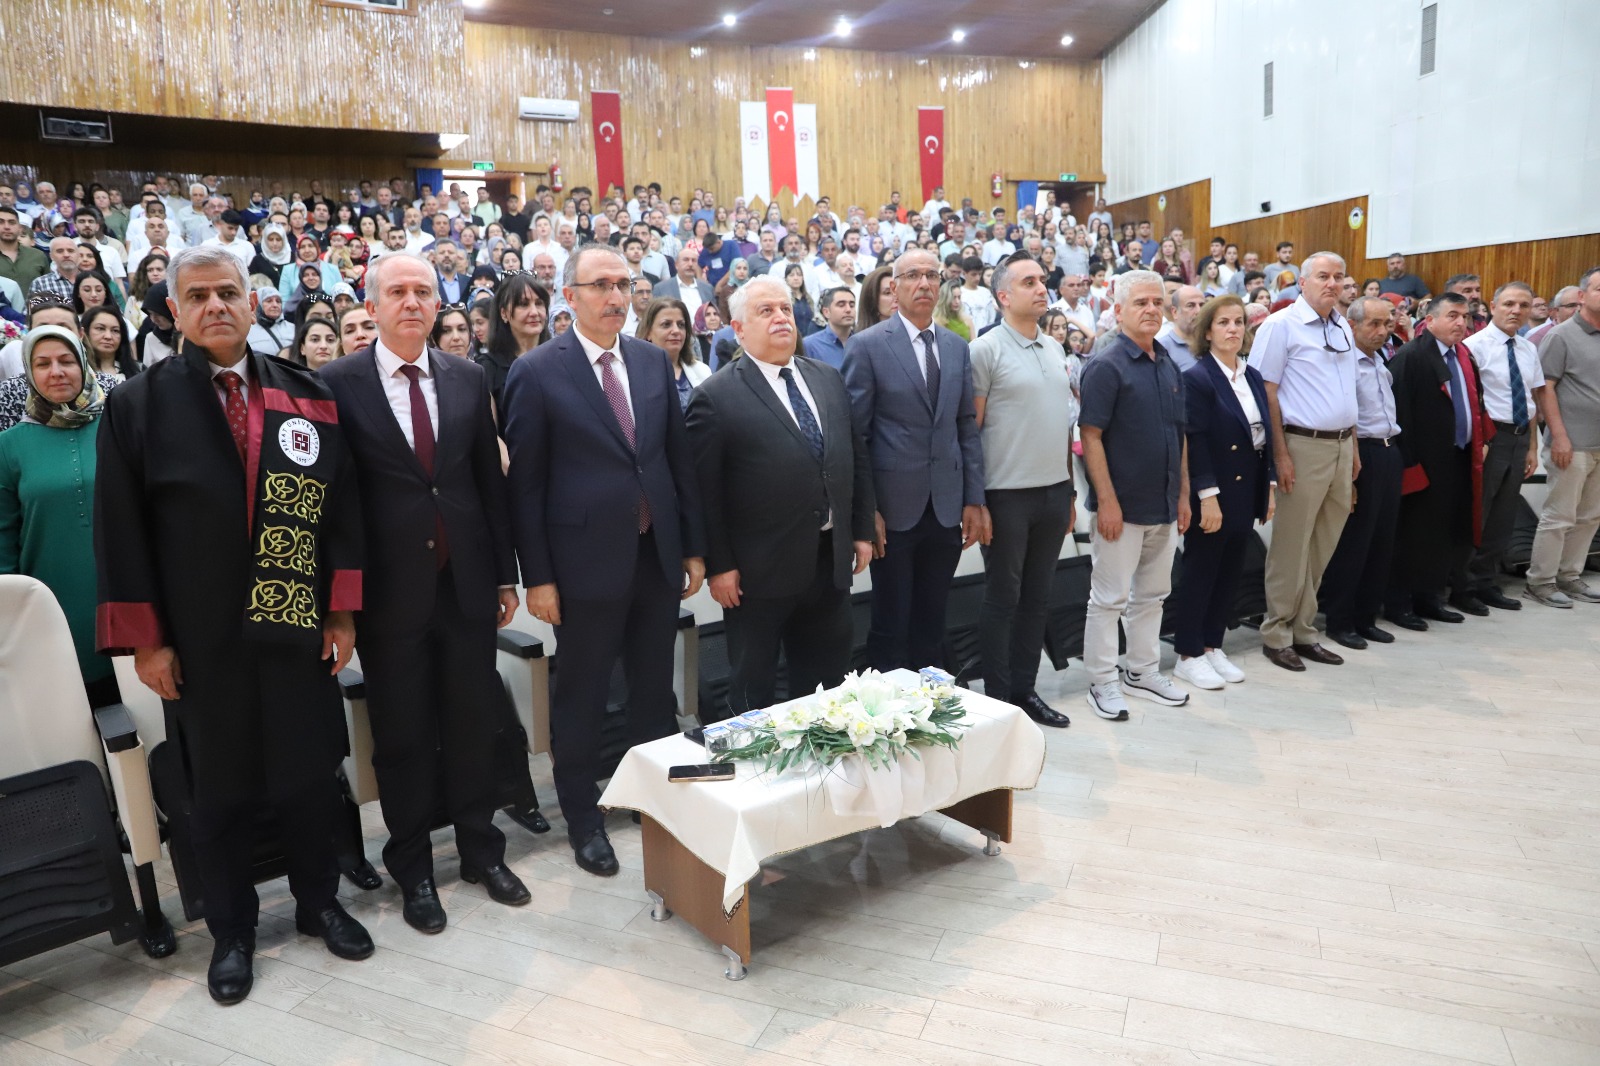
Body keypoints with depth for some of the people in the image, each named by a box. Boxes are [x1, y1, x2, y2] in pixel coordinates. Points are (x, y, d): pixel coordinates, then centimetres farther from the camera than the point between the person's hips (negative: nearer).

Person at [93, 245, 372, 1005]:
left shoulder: (307, 397, 3)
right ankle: (230, 931, 32)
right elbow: (120, 529, -3)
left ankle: (318, 901, 34)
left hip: (299, 630, 1)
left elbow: (341, 506, 4)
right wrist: (145, 639, -6)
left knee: (309, 775, 12)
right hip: (200, 641, -1)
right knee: (219, 789, 13)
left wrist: (342, 612, 0)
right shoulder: (137, 405, -2)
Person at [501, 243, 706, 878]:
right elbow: (524, 483, -7)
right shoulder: (536, 372, -7)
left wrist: (693, 547, 7)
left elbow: (678, 457, 9)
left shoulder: (652, 360, 7)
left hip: (658, 555, 4)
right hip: (588, 562, -4)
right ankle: (582, 818, 29)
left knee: (655, 692, 16)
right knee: (581, 699, 11)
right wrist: (537, 576, -9)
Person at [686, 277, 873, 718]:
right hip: (759, 572, -5)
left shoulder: (829, 379, 8)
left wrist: (862, 531, 9)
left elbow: (857, 456, 12)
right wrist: (719, 566, -12)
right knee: (753, 694, 12)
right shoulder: (715, 397, -10)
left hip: (831, 562, 5)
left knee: (826, 687, 18)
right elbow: (705, 491, -11)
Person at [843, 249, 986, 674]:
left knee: (932, 624, 14)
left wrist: (974, 499, 6)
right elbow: (854, 433, -7)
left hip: (947, 506, 5)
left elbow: (967, 427, 12)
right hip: (895, 508, -4)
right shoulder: (866, 345, -5)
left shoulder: (957, 347, 10)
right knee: (890, 626, 6)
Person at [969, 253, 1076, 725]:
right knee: (1002, 600, 4)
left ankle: (1025, 690, 25)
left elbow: (1064, 424, 16)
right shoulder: (986, 349, -8)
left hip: (1055, 492, 6)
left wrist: (1070, 490, 13)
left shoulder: (1055, 348, 11)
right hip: (1008, 495, -6)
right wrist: (974, 501, -12)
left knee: (1036, 597, 13)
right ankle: (998, 698, 17)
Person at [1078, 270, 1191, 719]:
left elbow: (1180, 434, 17)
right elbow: (1090, 436, -15)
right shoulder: (1106, 366, -10)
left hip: (1165, 505, 7)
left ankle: (1143, 672, 30)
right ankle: (1103, 682, 13)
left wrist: (1183, 494, 13)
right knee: (1110, 597, 2)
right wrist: (1107, 500, -19)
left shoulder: (1170, 367, 11)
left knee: (1152, 594, 16)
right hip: (1122, 506, -7)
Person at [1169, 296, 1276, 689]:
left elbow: (1264, 433, 13)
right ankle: (1188, 654, 12)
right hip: (1213, 492, -7)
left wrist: (1268, 485, 9)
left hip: (1247, 490, 7)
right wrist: (1208, 495, -20)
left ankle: (1213, 644, 24)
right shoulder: (1197, 377, -11)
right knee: (1201, 572, 2)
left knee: (1230, 572, 12)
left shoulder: (1253, 376, 11)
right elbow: (1195, 441, -17)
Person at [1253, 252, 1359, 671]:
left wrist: (1353, 447, 16)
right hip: (1303, 445, -7)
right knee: (1292, 546, -2)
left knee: (1323, 545, 11)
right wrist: (1280, 454, -16)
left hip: (1341, 446, 7)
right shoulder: (1281, 325, -7)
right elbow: (1266, 393, -11)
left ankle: (1303, 631, 21)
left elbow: (1347, 392, 21)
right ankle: (1276, 634, 10)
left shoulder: (1343, 327, 15)